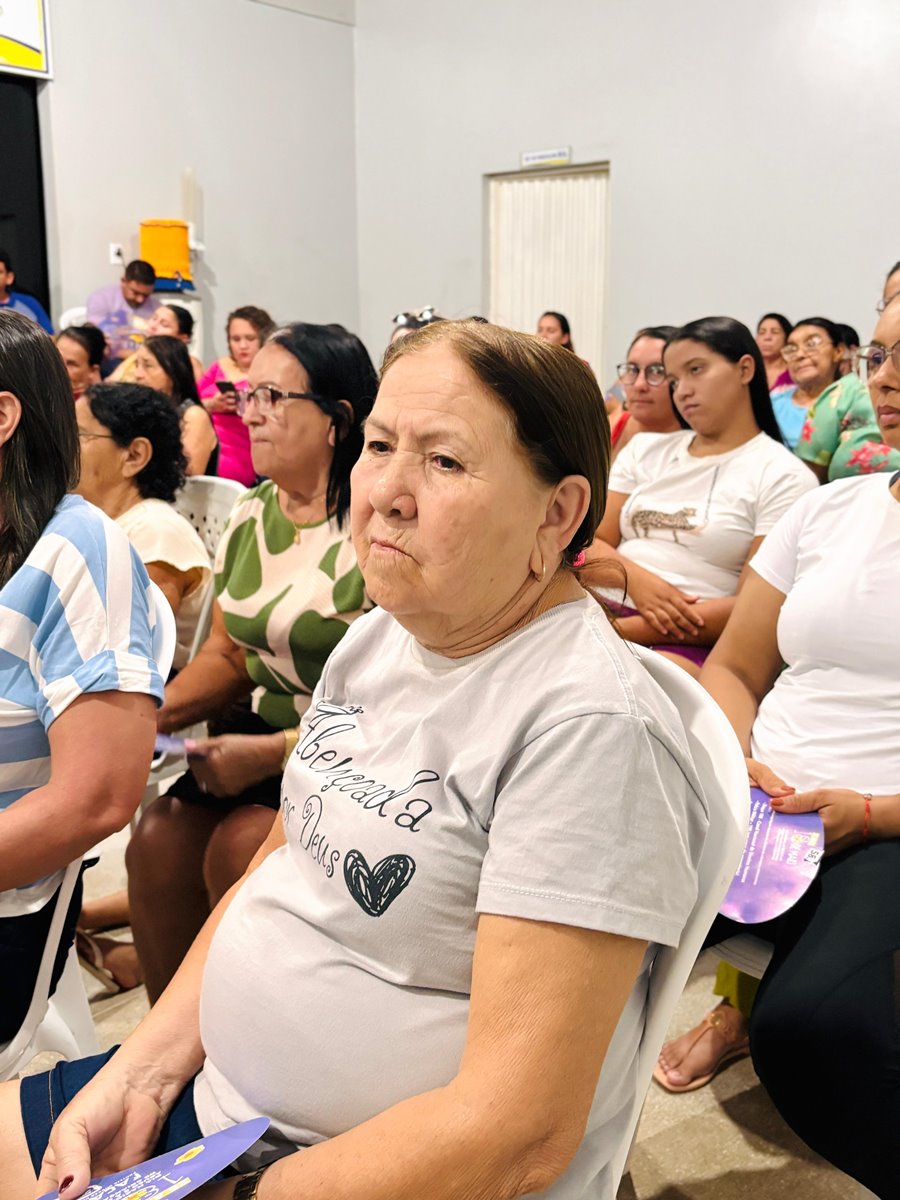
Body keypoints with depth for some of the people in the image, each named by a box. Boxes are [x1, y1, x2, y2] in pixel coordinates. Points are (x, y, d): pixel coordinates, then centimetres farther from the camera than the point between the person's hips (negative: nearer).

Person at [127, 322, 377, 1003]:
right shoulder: (250, 518, 8)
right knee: (160, 838, -11)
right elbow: (228, 657, 14)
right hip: (267, 733, 7)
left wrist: (271, 753, -19)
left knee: (241, 846, -24)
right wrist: (153, 715, -3)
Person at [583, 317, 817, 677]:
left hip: (688, 643, -5)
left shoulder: (783, 477, 2)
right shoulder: (645, 449, 18)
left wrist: (619, 632, -16)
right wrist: (636, 579, -12)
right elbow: (590, 543, 13)